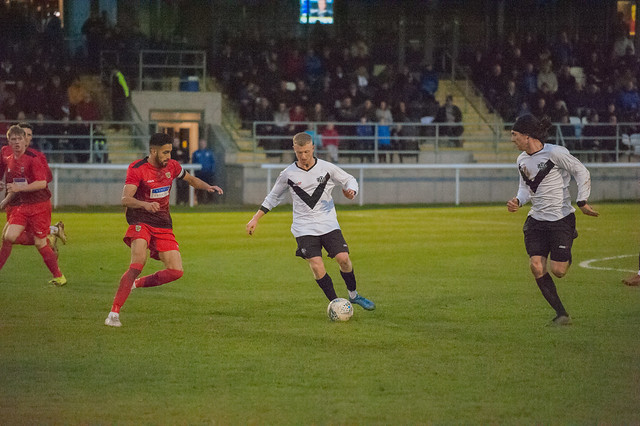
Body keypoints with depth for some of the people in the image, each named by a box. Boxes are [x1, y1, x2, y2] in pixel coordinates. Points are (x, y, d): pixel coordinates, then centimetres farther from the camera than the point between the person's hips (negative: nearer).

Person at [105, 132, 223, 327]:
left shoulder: (172, 166, 5)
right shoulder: (137, 169, -11)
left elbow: (190, 179, 26)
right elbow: (125, 199, -22)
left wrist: (207, 187, 7)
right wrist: (145, 204, -41)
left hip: (163, 225, 6)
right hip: (141, 222, -6)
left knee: (176, 271, -7)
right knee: (139, 262, -29)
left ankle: (138, 283, 18)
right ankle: (114, 312, -27)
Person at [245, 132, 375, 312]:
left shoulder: (327, 168, 0)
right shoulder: (288, 174, 1)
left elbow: (350, 180, 12)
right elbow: (273, 197, 15)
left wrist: (351, 191, -11)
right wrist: (255, 219, 12)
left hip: (329, 224, 1)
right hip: (304, 228, -1)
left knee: (343, 258, -13)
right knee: (316, 265, -17)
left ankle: (353, 295, 12)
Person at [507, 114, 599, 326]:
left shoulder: (555, 153, -15)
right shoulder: (522, 160, 7)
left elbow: (582, 173, -8)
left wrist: (582, 202, -13)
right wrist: (518, 201, -3)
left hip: (561, 219, -6)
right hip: (536, 220, 6)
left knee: (558, 270, -8)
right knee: (536, 267, -11)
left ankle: (566, 256, 30)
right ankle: (561, 314, -4)